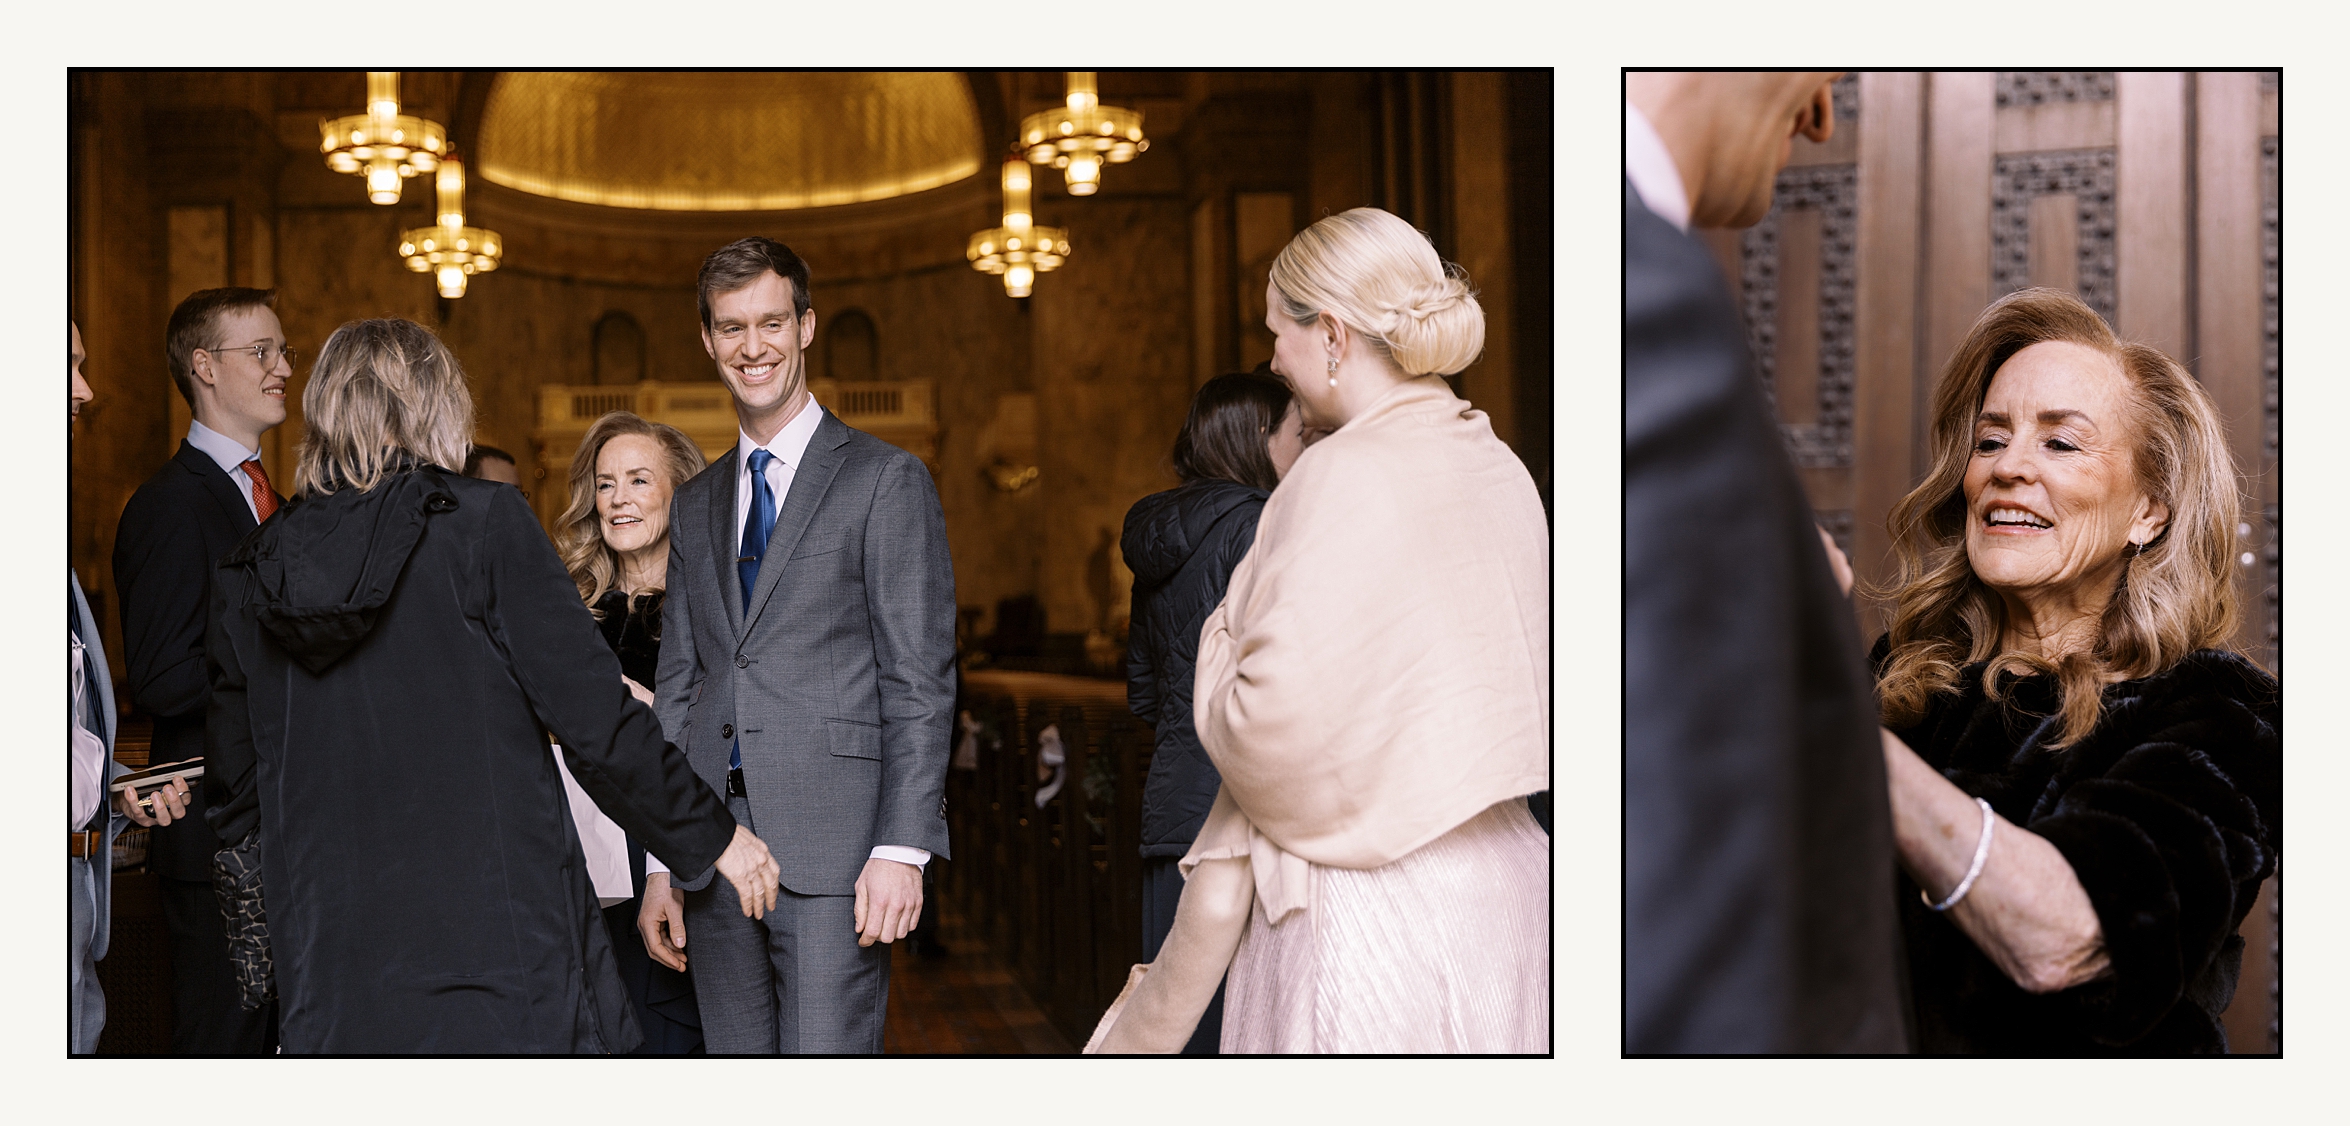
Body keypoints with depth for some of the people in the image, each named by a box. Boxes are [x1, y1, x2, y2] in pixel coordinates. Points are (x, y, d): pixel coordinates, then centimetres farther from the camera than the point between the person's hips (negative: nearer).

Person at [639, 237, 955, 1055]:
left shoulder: (885, 480, 1)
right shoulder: (694, 505, 19)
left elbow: (920, 680, -4)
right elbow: (678, 688, 18)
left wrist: (903, 847, -13)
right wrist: (661, 864, 12)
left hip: (832, 851, -5)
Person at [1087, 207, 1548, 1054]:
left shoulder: (1344, 480, -16)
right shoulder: (1503, 471, 6)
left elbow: (1273, 722, -20)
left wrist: (1220, 650, 2)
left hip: (1368, 906, -7)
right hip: (1505, 882, 7)